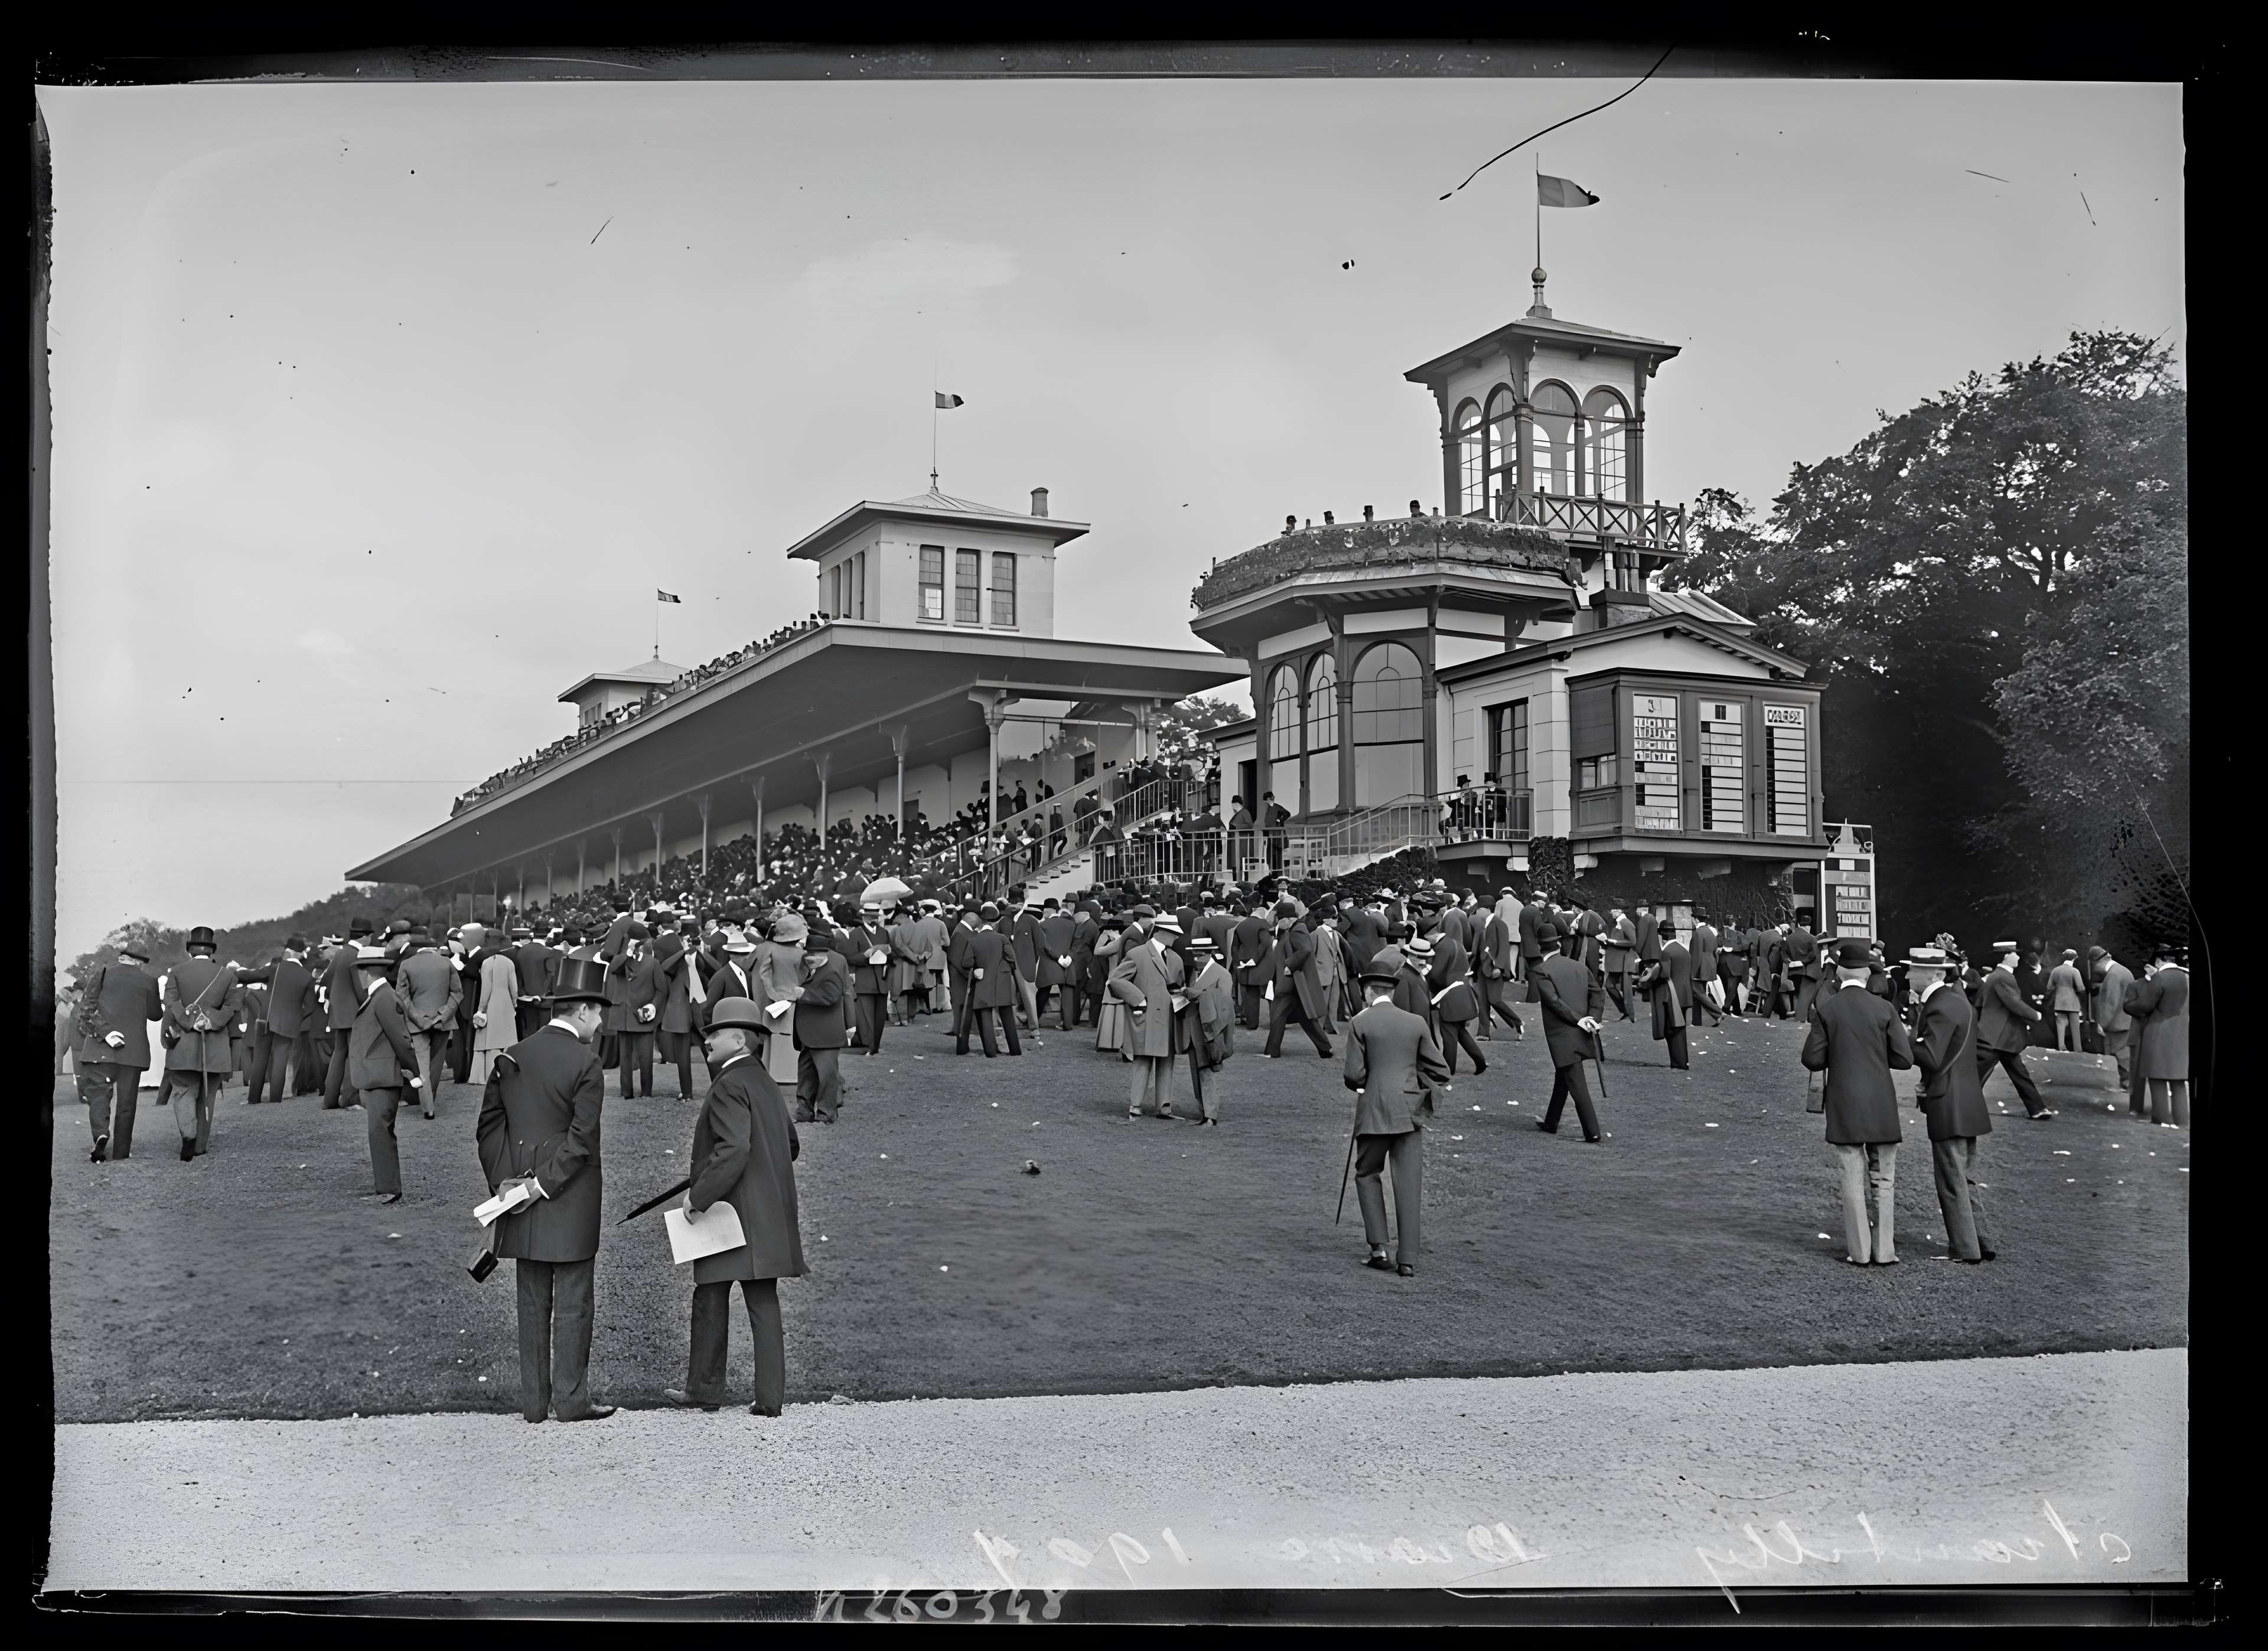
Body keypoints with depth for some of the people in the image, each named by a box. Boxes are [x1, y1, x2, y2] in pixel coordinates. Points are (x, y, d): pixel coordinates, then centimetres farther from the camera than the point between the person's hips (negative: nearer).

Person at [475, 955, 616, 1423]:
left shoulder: (512, 1056, 7)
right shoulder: (586, 1062, -12)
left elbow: (489, 1124, 7)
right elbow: (583, 1137, -17)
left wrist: (504, 1179, 5)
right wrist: (545, 1184, -10)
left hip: (522, 1192, 6)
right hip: (571, 1205, -6)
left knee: (533, 1303, 12)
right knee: (572, 1302, 2)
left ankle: (534, 1401, 15)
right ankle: (570, 1399, 5)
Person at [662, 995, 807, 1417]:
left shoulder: (729, 1086, -14)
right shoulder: (766, 1083, 14)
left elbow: (734, 1149, -25)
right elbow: (791, 1144, 22)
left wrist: (699, 1197, -20)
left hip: (732, 1215, -8)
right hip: (769, 1217, 8)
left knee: (710, 1302, 6)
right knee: (764, 1304, 8)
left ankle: (705, 1390, 16)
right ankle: (771, 1398, 8)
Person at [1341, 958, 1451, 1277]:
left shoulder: (1360, 1023, -5)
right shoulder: (1417, 1023, 4)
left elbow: (1354, 1075, -7)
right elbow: (1440, 1071, 5)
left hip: (1374, 1111, -2)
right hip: (1410, 1111, 2)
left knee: (1367, 1175, 15)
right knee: (1409, 1184, 3)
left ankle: (1378, 1247, 5)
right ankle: (1408, 1260, 2)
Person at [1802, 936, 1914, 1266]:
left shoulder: (1825, 1009, -6)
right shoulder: (1884, 1009, -4)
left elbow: (1813, 1060, -6)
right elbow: (1904, 1059, -3)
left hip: (1844, 1106, -1)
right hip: (1882, 1107, 1)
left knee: (1853, 1180, 5)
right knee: (1884, 1180, 9)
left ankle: (1859, 1250, 7)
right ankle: (1885, 1250, 10)